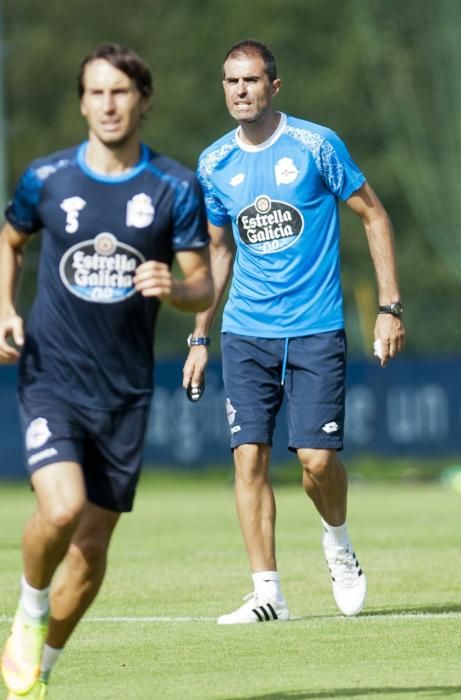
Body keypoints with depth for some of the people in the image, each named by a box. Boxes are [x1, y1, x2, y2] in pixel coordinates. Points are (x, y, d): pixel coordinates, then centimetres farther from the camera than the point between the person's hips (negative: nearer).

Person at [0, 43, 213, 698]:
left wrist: (173, 288, -23)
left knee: (92, 547, 5)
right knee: (61, 509, -25)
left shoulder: (176, 187, -2)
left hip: (126, 390, 2)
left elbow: (203, 289, 0)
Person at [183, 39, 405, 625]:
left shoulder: (315, 146, -6)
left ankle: (338, 544, 21)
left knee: (317, 458, -10)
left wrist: (390, 307, -4)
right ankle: (267, 592, -2)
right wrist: (199, 338, 15)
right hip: (246, 334, 3)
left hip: (316, 330, -3)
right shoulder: (214, 164, 6)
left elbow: (373, 216, 2)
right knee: (249, 455, -7)